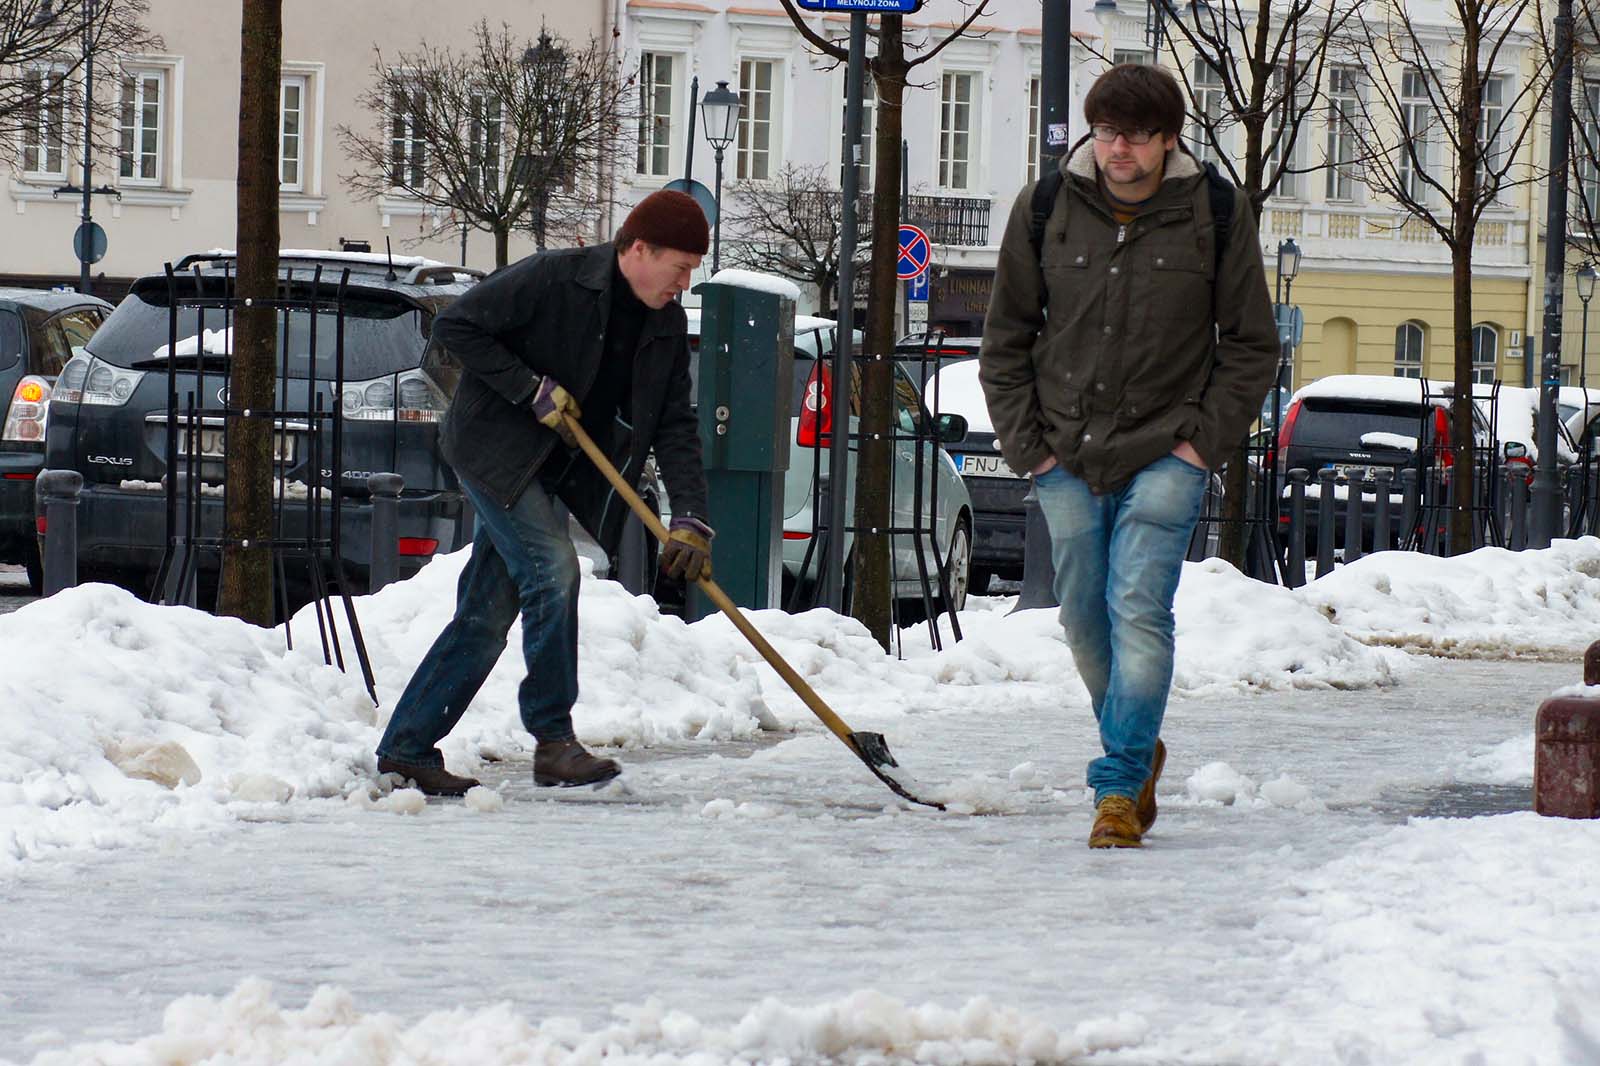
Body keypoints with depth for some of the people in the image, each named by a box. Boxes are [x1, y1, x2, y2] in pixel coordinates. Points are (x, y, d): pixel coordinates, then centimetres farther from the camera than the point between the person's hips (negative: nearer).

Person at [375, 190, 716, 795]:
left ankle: (406, 748, 12)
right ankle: (553, 742, -15)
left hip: (549, 471, 7)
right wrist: (532, 390, -21)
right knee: (551, 569, -20)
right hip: (493, 448, -7)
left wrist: (691, 517, -11)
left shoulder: (667, 324, 1)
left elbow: (674, 425, 1)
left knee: (487, 615, 5)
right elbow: (456, 327, -17)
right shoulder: (554, 279, -19)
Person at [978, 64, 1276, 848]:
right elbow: (1005, 341, 10)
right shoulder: (1045, 212, 0)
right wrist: (1027, 445, 2)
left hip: (1165, 458, -3)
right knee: (1086, 623, 7)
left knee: (1139, 612, -15)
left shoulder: (1217, 214, -4)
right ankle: (1138, 750, 31)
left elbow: (1252, 343, 5)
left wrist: (1206, 438, -3)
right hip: (1067, 460, 3)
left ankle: (1120, 786, -13)